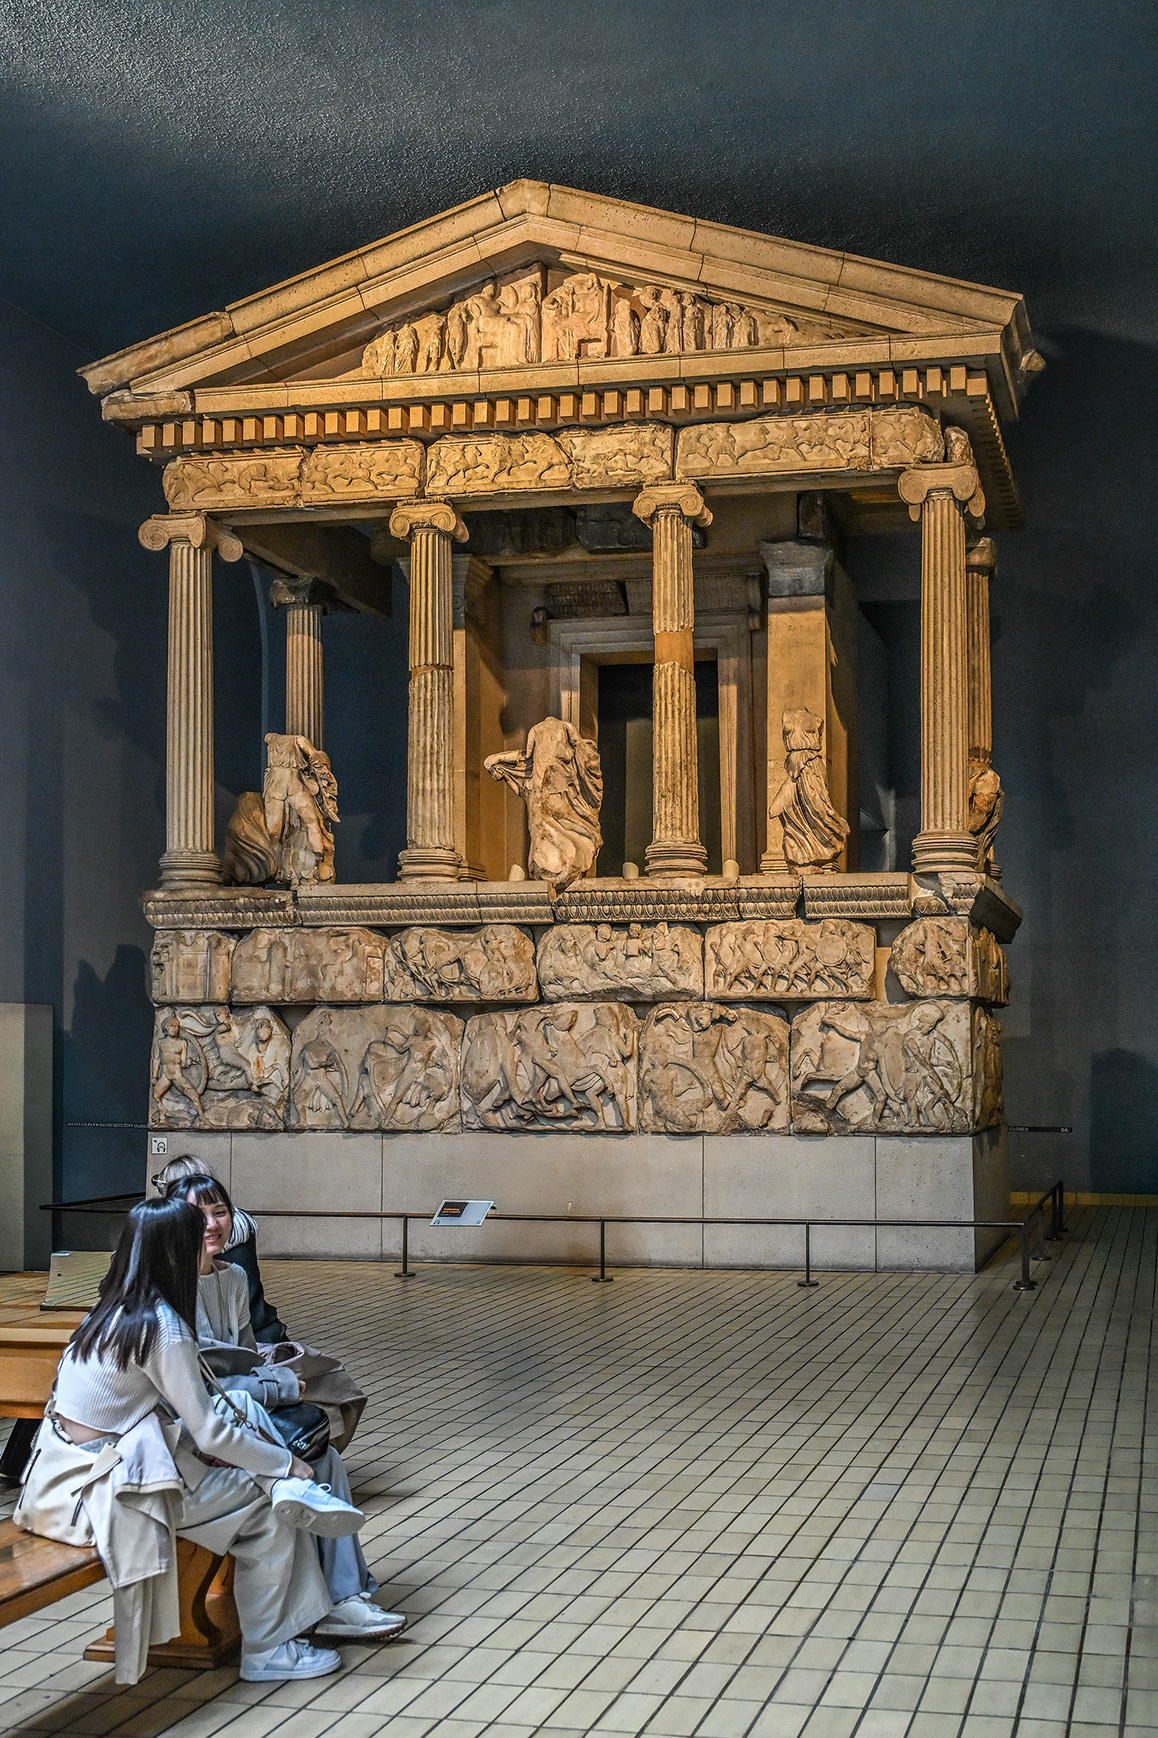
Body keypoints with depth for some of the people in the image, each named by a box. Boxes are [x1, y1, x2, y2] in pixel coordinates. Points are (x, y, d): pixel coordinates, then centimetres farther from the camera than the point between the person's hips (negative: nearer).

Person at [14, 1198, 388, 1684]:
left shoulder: (112, 1312, 9)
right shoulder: (163, 1328, -18)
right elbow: (211, 1432, -13)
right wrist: (286, 1464, 0)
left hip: (69, 1475, 9)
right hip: (101, 1491, -9)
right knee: (268, 1500, 1)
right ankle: (265, 1652, 13)